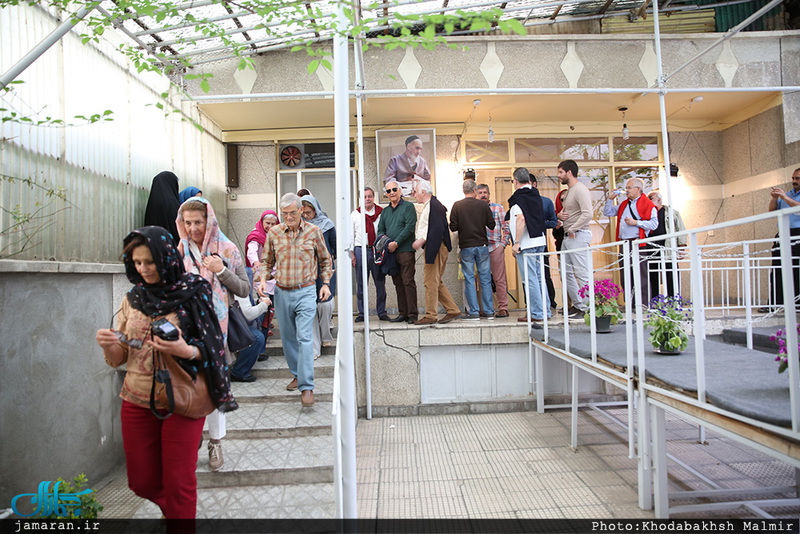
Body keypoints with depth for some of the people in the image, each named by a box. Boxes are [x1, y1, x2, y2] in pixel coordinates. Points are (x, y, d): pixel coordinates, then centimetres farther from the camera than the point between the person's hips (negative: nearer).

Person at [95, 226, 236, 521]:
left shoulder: (193, 293, -8)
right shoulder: (132, 299, 5)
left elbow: (214, 349, -8)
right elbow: (118, 360, 8)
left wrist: (187, 351, -27)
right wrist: (108, 345, -14)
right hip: (137, 400, 5)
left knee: (178, 483, 4)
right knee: (142, 481, 15)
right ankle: (173, 508, 45)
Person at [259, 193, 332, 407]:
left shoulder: (313, 231, -2)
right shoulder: (273, 233, 3)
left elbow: (325, 260, 9)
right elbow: (266, 261, 13)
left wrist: (325, 283, 0)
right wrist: (263, 280, -4)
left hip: (305, 292, -3)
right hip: (281, 292, 4)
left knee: (304, 338, -11)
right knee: (287, 338, 14)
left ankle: (307, 387, -9)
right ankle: (297, 374, 32)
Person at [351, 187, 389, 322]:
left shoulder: (381, 213, 6)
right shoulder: (355, 214, 9)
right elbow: (351, 234, 8)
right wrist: (351, 253, 1)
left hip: (378, 250, 0)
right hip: (361, 250, 1)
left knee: (380, 282, 3)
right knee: (361, 284, 4)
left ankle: (382, 312, 13)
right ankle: (362, 313, 13)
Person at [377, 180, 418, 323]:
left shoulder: (408, 206, 1)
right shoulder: (385, 211, 20)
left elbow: (410, 227, -9)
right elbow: (380, 229, 21)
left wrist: (396, 243, -15)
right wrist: (383, 238, -3)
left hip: (405, 250, -6)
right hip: (390, 252, 6)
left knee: (408, 282, -9)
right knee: (398, 283, 8)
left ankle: (412, 314, -5)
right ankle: (403, 314, 14)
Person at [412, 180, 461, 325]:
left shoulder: (432, 206, -14)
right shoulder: (430, 205, 18)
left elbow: (437, 229, -23)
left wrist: (422, 241, -20)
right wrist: (421, 241, 14)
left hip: (435, 248, -11)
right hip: (434, 247, 11)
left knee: (431, 282, -4)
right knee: (436, 282, 14)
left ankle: (430, 316, 3)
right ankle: (452, 310, 19)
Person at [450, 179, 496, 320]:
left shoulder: (457, 206, -5)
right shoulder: (483, 204, -2)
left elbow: (453, 227, -6)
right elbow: (491, 225, 0)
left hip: (466, 246, -1)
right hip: (482, 245, 1)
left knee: (469, 279, 4)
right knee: (485, 279, 7)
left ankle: (474, 312, 4)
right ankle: (489, 311, 12)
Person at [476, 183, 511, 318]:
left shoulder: (498, 208, 9)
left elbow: (506, 228, 6)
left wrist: (503, 243, -3)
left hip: (496, 247, -2)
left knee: (499, 279, -2)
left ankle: (503, 308, 2)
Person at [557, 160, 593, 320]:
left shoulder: (580, 189, -12)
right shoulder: (569, 191, 18)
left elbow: (587, 214, -24)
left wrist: (572, 229, -17)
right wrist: (559, 216, 5)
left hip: (578, 236, -10)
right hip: (567, 237, 10)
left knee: (582, 273, -8)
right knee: (567, 272, 13)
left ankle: (587, 309, -2)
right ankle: (578, 305, 21)